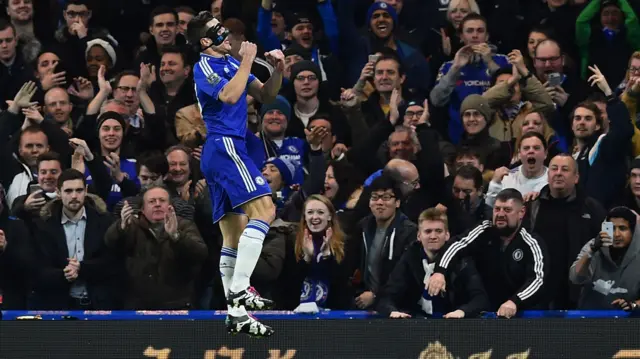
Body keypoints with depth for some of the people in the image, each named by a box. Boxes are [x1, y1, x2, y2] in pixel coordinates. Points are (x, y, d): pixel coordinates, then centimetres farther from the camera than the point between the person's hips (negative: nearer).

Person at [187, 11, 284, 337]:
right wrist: (247, 61, -13)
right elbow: (229, 95, -23)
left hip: (219, 153, 9)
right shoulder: (204, 67, -5)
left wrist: (278, 71, 3)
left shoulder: (231, 63, 19)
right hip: (224, 146, -9)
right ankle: (240, 288, -30)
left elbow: (265, 96, 21)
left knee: (234, 236, 6)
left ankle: (236, 315, 5)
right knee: (263, 208, -23)